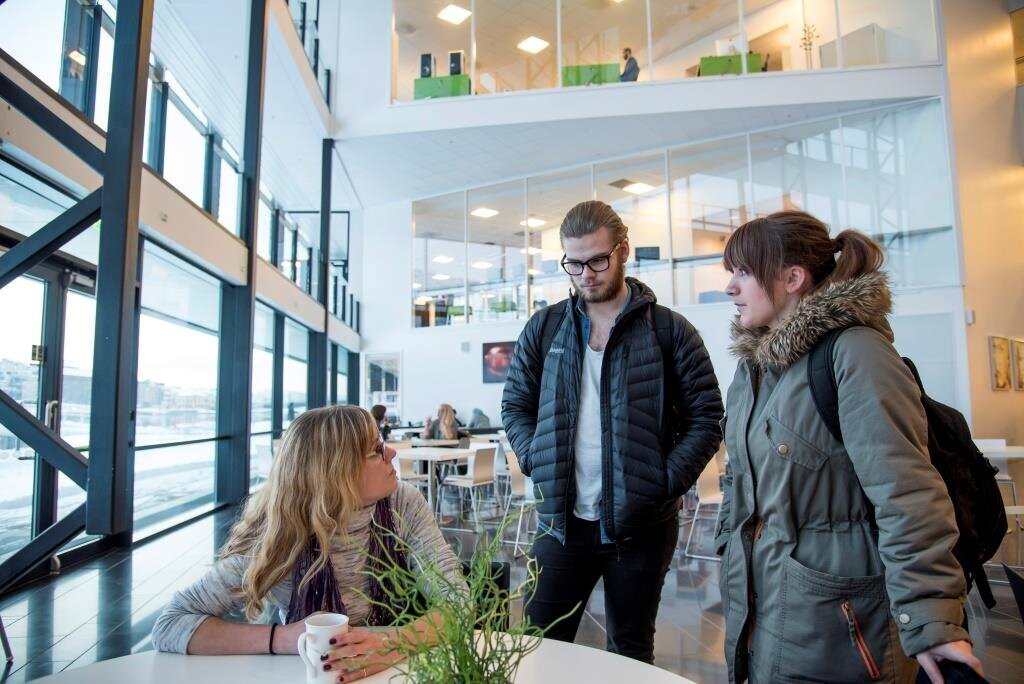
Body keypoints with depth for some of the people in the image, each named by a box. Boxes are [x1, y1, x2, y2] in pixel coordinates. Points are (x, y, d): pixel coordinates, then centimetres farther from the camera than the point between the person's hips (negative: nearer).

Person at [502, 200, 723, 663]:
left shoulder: (669, 330, -4)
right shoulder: (544, 327, 3)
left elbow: (706, 416, -2)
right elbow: (515, 405, 9)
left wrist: (666, 483, -11)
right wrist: (538, 465, -5)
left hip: (641, 523, -1)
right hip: (561, 518, 2)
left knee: (631, 652, 17)